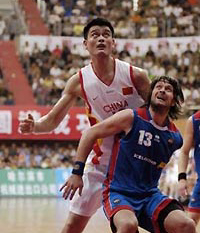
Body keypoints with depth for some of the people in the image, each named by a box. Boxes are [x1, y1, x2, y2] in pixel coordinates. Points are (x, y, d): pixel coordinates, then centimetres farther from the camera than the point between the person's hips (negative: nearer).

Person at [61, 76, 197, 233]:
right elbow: (90, 133, -3)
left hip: (150, 195, 5)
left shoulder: (175, 137, 6)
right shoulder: (131, 118, -7)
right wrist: (77, 172, -6)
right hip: (119, 192, -4)